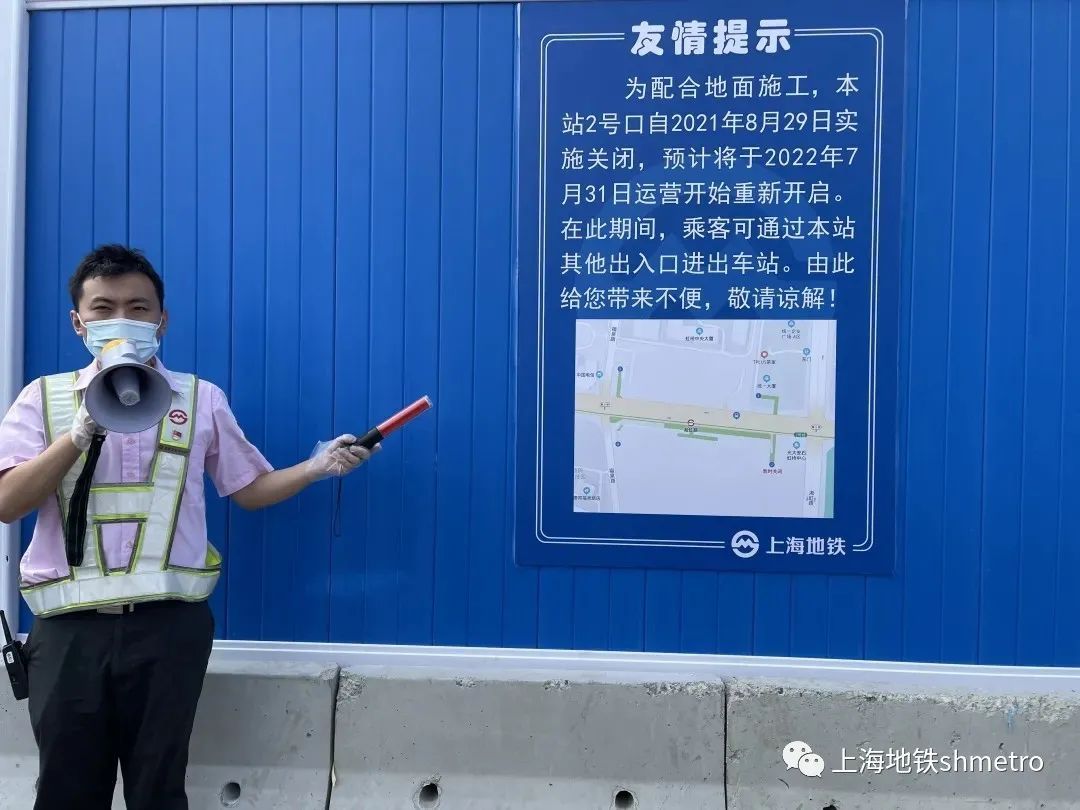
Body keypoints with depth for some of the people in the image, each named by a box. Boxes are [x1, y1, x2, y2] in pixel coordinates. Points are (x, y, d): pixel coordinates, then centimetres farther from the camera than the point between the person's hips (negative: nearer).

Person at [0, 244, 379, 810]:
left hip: (169, 624, 0)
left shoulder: (201, 399, 6)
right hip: (69, 627, 1)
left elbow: (249, 488, 9)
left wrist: (318, 466, -6)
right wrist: (81, 433, -14)